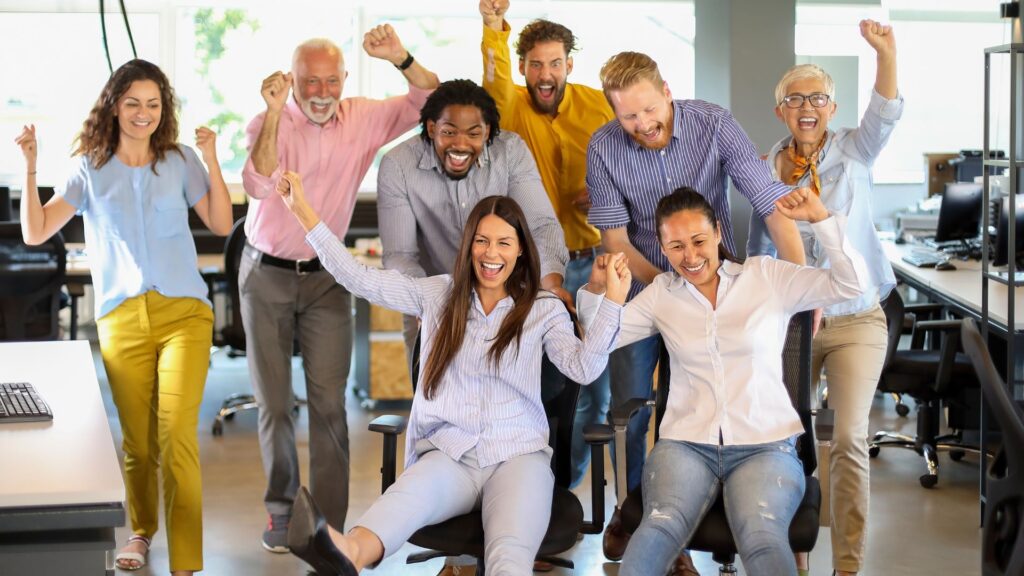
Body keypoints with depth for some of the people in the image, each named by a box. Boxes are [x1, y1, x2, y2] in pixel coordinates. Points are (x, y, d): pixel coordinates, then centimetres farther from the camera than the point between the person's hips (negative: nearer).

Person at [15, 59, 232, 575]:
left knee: (176, 434, -14)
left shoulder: (180, 161, 9)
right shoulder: (91, 169, 8)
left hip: (183, 312, -1)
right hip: (122, 319, 1)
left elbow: (222, 225, 4)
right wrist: (31, 168, -8)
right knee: (137, 439, 6)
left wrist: (212, 162, -5)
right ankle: (140, 530, 34)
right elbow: (35, 233, 2)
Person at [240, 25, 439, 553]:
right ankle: (281, 509, 23)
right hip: (267, 276, -1)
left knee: (329, 402, -4)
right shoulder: (270, 124, -12)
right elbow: (259, 186, -28)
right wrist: (274, 114, -34)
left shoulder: (362, 119, -4)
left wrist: (400, 58, -21)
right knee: (274, 403, 6)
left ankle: (329, 524, 3)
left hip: (326, 277, 1)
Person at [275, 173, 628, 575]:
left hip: (517, 456, 0)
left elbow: (583, 368, -3)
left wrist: (612, 301, -15)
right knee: (407, 495, -40)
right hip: (449, 454, 0)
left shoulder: (543, 308, 11)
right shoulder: (438, 295, 15)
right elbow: (360, 279, 9)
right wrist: (304, 213, 4)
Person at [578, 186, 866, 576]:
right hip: (685, 444, 1)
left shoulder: (767, 276, 8)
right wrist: (596, 290, -5)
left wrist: (820, 219, -11)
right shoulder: (662, 293, 14)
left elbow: (850, 285, -1)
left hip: (765, 445, -1)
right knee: (660, 528, -33)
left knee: (763, 539, -34)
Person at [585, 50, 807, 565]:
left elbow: (772, 202, -21)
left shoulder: (714, 125, -18)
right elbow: (614, 238, -10)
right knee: (629, 412, 4)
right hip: (641, 287, 1)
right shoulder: (603, 147, -14)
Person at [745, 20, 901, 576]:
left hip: (856, 321, -2)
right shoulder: (767, 168, 4)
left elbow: (885, 114, -21)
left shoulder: (853, 152, -1)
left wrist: (885, 53, -37)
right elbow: (757, 248, 10)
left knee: (850, 437, -13)